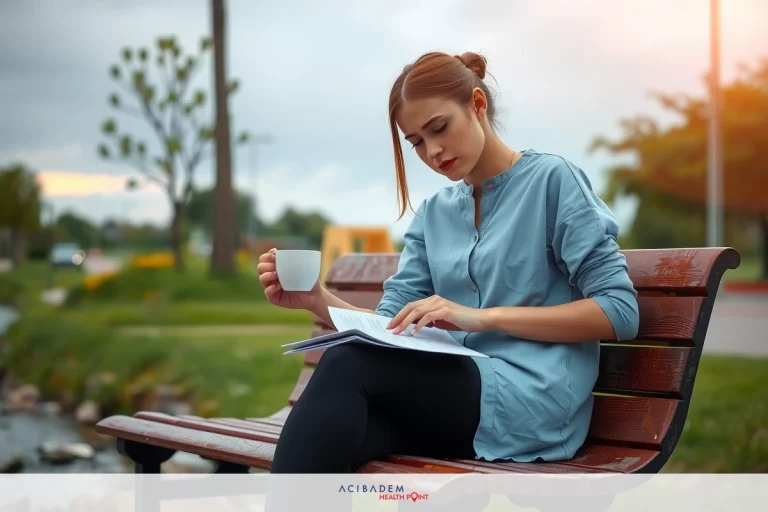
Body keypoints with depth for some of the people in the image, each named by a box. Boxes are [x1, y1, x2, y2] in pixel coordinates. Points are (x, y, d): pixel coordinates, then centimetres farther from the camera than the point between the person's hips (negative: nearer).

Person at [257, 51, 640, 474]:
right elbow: (391, 324, 11)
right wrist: (320, 302, -10)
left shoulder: (553, 179, 2)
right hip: (455, 394, 4)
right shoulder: (432, 214, 20)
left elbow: (621, 312, -6)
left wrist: (483, 316, -14)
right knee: (340, 433, -32)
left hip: (531, 398, -4)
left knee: (347, 367, -27)